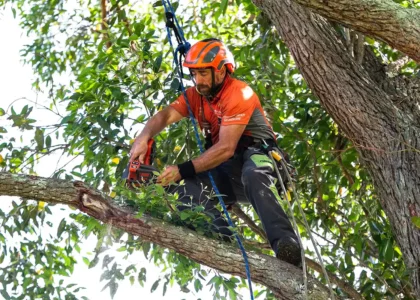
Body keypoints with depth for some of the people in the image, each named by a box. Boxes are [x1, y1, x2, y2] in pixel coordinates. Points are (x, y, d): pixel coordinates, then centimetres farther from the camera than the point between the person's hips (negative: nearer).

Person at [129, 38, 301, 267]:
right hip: (226, 172, 6)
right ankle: (224, 238, -37)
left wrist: (184, 170, -31)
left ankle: (285, 243, -52)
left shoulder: (239, 94, -16)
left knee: (253, 175, -41)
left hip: (257, 156, -6)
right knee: (182, 185, -20)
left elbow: (226, 148, -25)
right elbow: (166, 115, -10)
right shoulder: (196, 95, 6)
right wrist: (144, 137, -32)